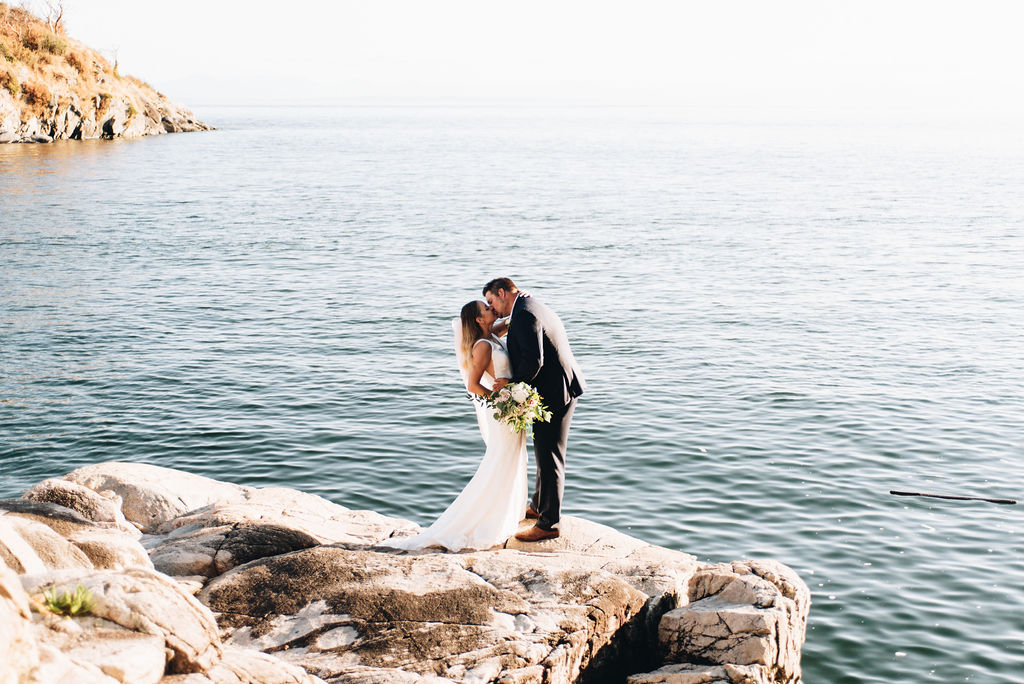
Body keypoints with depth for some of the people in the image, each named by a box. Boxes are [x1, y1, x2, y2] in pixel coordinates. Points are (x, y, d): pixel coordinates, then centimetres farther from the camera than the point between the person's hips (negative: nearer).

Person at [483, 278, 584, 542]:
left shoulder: (524, 315, -18)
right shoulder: (533, 308, 16)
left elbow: (533, 360, -26)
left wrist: (513, 383, -14)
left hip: (554, 395, -11)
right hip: (560, 391, 11)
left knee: (549, 458, -4)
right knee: (544, 453, 23)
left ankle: (549, 524, 3)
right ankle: (538, 507, 38)